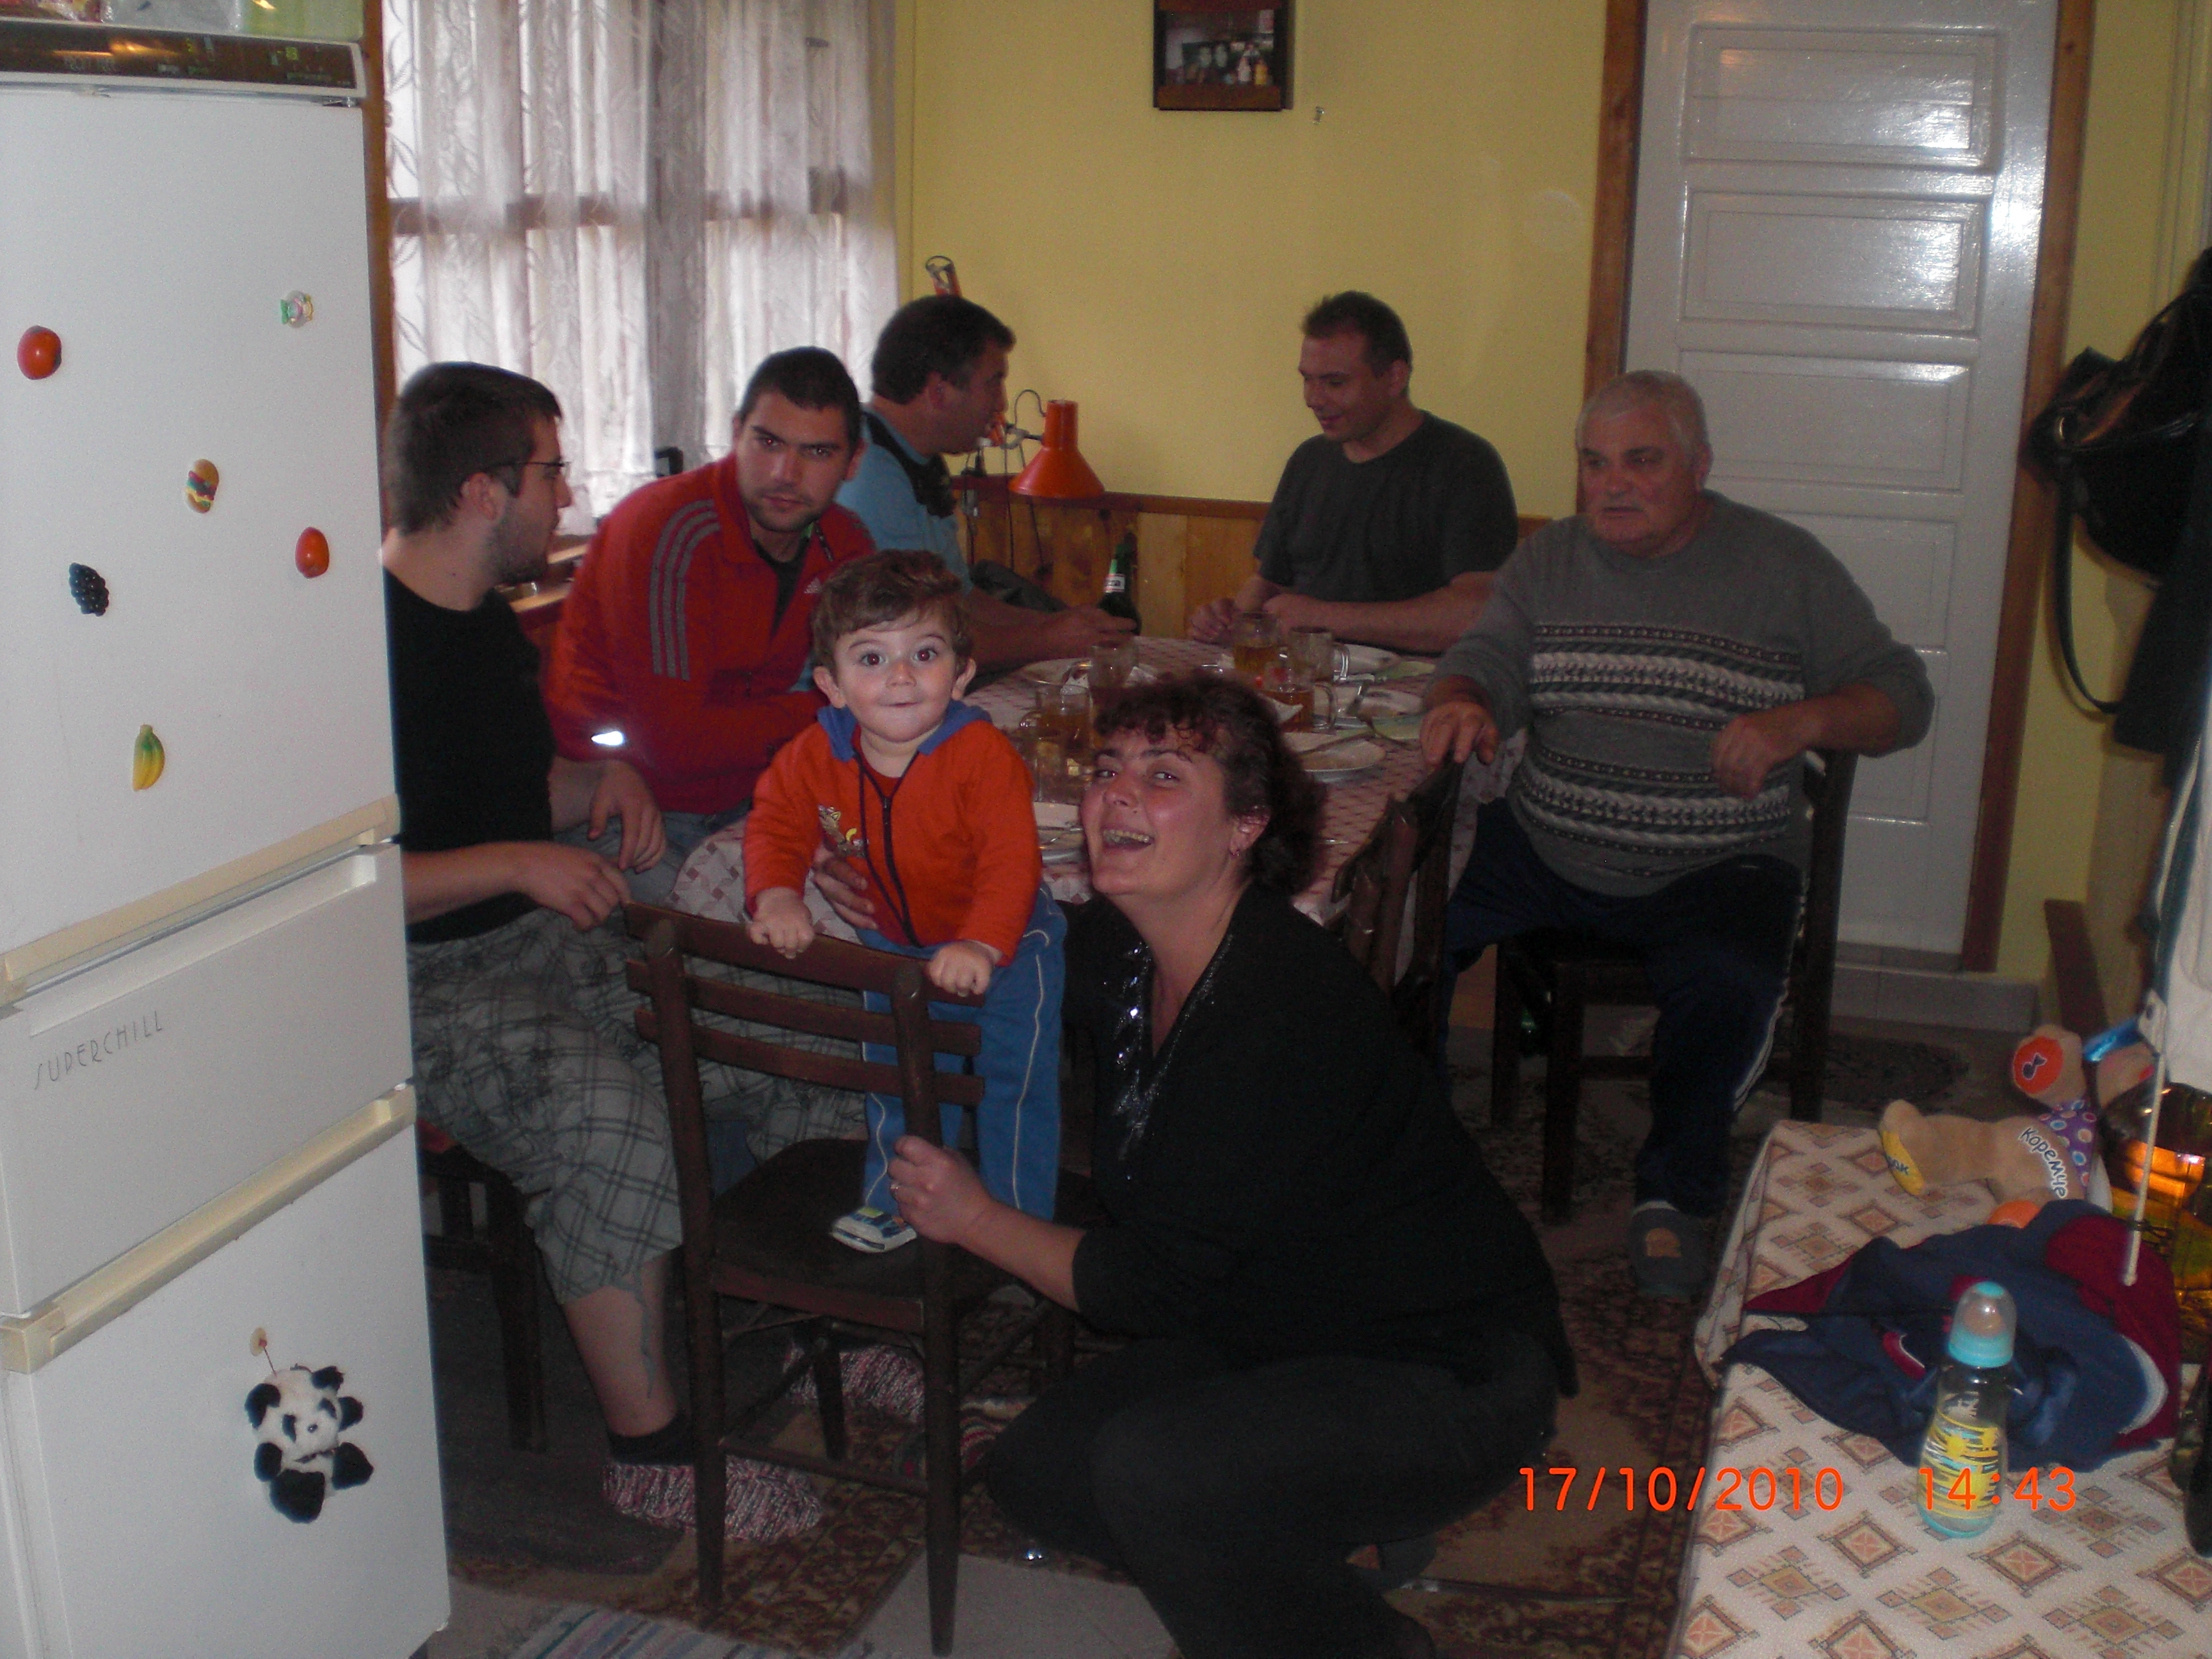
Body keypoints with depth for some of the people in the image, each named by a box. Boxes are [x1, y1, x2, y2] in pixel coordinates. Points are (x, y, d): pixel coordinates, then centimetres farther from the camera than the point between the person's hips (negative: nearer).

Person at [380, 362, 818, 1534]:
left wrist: (604, 780, 5)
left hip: (537, 930, 9)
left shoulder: (484, 621, 13)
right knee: (610, 1118, -32)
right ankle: (649, 1453, -17)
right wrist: (519, 864, -21)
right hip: (418, 980, -9)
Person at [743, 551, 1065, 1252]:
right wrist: (777, 896, -29)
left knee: (1015, 1078, 4)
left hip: (1004, 944, -5)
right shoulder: (816, 754, -19)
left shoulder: (984, 754, -33)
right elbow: (776, 824, -9)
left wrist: (982, 944, -53)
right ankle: (898, 1200, 44)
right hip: (894, 944, 5)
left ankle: (1018, 1217, 24)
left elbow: (1010, 861, -39)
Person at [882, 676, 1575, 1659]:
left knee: (1147, 1469, -28)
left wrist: (975, 1220, -10)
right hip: (1274, 1334, 9)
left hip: (1452, 1380, -9)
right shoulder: (1114, 947, -4)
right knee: (1033, 1474, 1)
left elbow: (1149, 1287, -25)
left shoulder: (1284, 1015, -29)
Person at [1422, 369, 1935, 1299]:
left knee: (1731, 985, -32)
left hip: (1715, 868, -2)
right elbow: (1488, 661, -1)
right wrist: (1461, 702, -27)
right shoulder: (1551, 559, 10)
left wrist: (1802, 720, -21)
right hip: (1544, 850, 3)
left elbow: (1901, 699, 0)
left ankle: (1675, 1191, -6)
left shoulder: (1785, 568, 1)